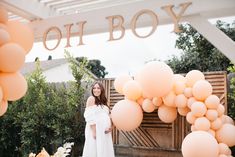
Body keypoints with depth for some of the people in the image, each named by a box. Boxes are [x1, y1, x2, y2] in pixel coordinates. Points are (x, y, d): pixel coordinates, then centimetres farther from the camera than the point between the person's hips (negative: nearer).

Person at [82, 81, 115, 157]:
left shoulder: (103, 101, 17)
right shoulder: (91, 99, -4)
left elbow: (107, 116, 14)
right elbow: (90, 116, -12)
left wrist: (110, 126, -4)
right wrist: (94, 131, -20)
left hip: (104, 131, 7)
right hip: (95, 130, -7)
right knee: (95, 151, -4)